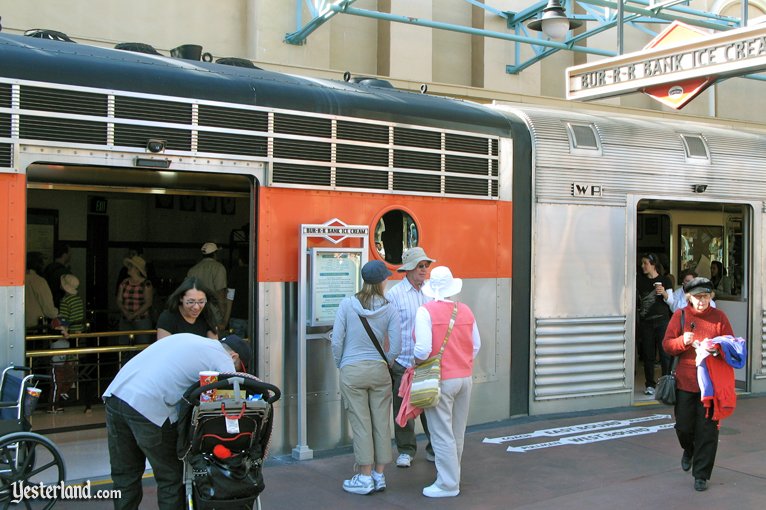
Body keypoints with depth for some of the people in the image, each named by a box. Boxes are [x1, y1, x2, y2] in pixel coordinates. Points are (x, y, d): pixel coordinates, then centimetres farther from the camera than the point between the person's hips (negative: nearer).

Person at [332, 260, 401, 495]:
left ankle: (365, 477, 10)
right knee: (381, 424, 10)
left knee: (361, 425, 3)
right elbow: (396, 346, -4)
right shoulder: (389, 309, -3)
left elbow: (337, 341, -5)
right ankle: (379, 475, 18)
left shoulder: (347, 304, -6)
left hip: (352, 371, -1)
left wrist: (340, 364, 10)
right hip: (379, 371, 2)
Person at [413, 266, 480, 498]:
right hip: (465, 378, 6)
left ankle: (448, 484, 9)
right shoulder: (466, 311, 3)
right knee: (457, 433, 17)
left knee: (442, 434, 3)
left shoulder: (426, 311, -14)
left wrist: (416, 361, 0)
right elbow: (476, 346, 8)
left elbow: (423, 350, -20)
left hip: (440, 380, -6)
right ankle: (451, 476, 30)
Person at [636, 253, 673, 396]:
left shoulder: (664, 280, 2)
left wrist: (664, 293, -18)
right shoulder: (640, 281, 9)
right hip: (645, 321, 3)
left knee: (665, 352, -7)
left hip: (662, 321, -3)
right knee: (648, 354, 5)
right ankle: (650, 385, 12)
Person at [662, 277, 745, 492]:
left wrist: (717, 348, -16)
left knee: (707, 430, 0)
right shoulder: (680, 315, 3)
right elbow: (666, 344, 1)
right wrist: (683, 341, -20)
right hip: (685, 381, 1)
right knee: (683, 426, 7)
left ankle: (701, 474, 13)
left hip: (711, 383, -1)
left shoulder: (719, 317, 2)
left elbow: (733, 347, 4)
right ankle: (688, 450, 42)